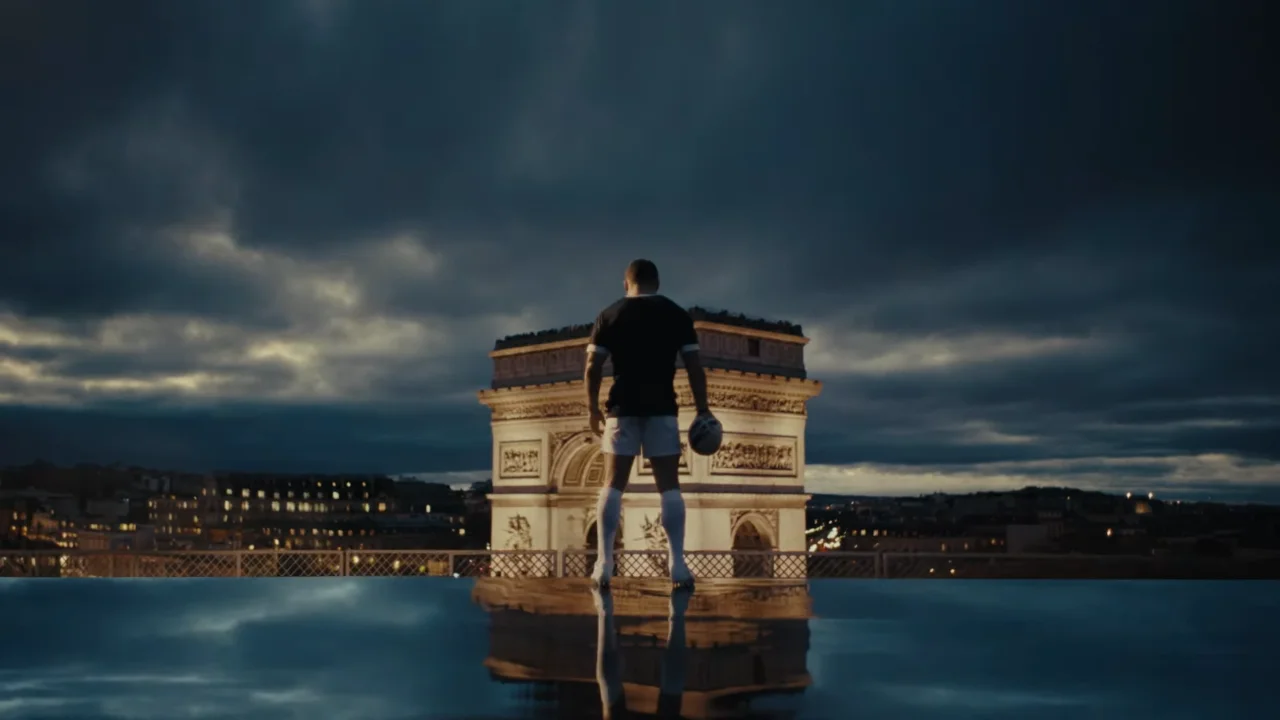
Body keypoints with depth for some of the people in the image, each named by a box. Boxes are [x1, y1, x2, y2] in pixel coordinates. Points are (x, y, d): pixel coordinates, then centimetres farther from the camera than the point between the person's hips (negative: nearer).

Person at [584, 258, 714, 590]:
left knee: (613, 485, 4)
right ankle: (677, 564, -5)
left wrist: (593, 409, 9)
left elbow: (593, 367, 0)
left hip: (622, 407, 0)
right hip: (662, 408, 0)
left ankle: (604, 564, -3)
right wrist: (702, 410, 5)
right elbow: (694, 367, 0)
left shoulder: (609, 315, 5)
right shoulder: (677, 314, 5)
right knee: (669, 486, 2)